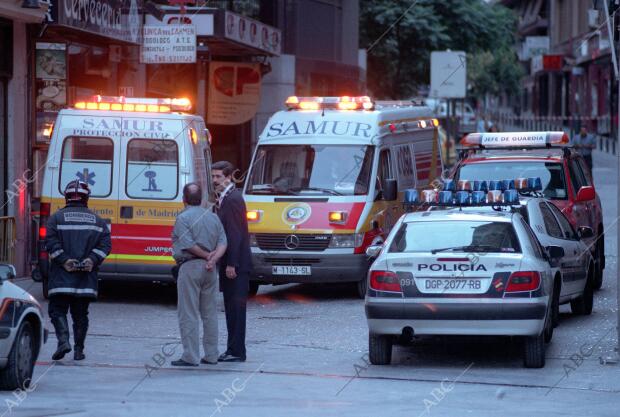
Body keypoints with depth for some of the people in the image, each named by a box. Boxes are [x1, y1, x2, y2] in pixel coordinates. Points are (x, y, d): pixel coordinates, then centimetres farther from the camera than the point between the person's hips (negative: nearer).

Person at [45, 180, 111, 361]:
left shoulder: (57, 218, 0)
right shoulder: (97, 221, 9)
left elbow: (51, 242, -11)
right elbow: (105, 243, -1)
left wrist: (64, 260, -12)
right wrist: (92, 260, -6)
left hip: (61, 278, -3)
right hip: (86, 278, 3)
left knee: (57, 310, 3)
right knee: (80, 314, 12)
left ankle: (63, 340, -19)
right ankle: (79, 350, 12)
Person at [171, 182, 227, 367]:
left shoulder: (183, 218, -8)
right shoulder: (213, 217, 12)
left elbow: (188, 244, -17)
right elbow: (223, 243, 2)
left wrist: (206, 255, -6)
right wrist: (213, 258, -10)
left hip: (190, 267, -6)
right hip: (210, 269, 6)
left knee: (189, 314, -3)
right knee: (210, 313, 12)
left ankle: (190, 357, -5)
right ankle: (211, 355, 15)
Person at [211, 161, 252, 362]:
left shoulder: (233, 199, -16)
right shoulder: (224, 199, 15)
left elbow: (235, 234, -20)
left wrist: (231, 264, -21)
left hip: (236, 263, -10)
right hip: (229, 262, 10)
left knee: (236, 306, -7)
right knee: (231, 306, 12)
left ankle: (236, 351, -5)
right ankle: (233, 349, 16)